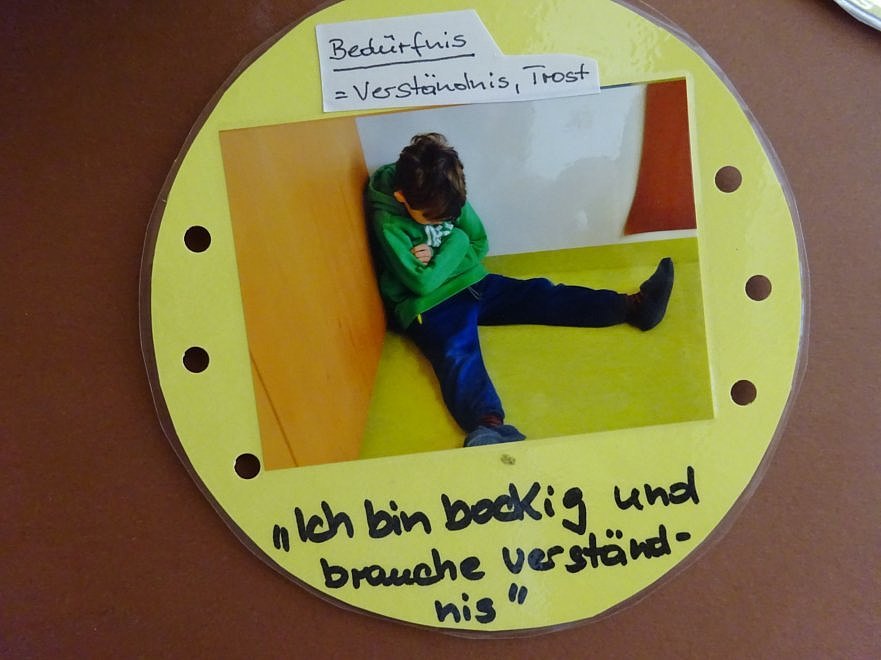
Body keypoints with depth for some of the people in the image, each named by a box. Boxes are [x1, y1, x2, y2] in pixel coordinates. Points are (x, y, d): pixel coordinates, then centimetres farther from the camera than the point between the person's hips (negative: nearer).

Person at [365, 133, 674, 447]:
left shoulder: (445, 199, -1)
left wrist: (439, 259, -8)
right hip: (429, 306, -7)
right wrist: (455, 243, -12)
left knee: (539, 295, -6)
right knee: (456, 354, -34)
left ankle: (633, 307, -9)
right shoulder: (387, 222, -19)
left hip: (471, 283, 7)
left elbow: (479, 244, 9)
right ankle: (488, 425, -63)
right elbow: (422, 283, -20)